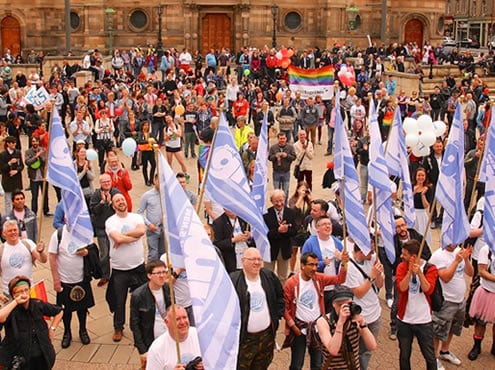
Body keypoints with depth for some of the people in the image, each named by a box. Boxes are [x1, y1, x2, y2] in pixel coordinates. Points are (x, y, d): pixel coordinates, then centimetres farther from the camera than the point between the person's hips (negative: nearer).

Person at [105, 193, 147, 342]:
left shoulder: (136, 217, 0)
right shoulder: (110, 221, -9)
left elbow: (142, 230, -21)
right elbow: (118, 238, -26)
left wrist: (123, 236, -20)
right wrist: (135, 236, -15)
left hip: (138, 266, 2)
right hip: (119, 269, -2)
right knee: (119, 300, 11)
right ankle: (118, 327, 30)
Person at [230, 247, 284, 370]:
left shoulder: (269, 276, 1)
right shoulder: (233, 280, -16)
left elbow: (280, 296, 15)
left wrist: (277, 315, 7)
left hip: (267, 334, 5)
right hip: (243, 337, -5)